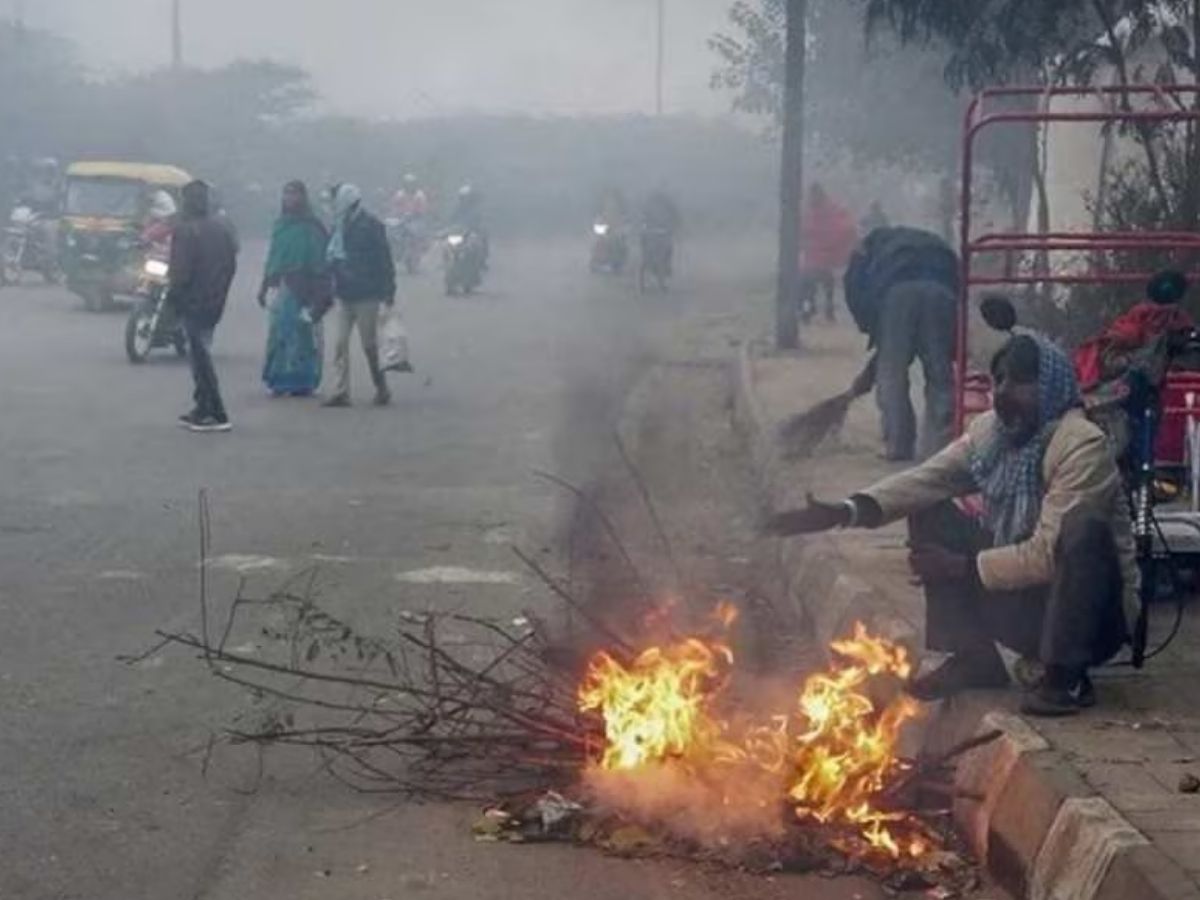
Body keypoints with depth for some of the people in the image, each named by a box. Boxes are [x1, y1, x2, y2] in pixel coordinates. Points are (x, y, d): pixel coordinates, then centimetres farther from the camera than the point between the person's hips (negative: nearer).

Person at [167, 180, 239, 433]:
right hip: (215, 303, 7)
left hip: (193, 301, -7)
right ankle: (203, 410, 20)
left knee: (201, 356, -4)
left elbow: (181, 270, -18)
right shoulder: (222, 229, 7)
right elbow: (232, 265, 11)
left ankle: (217, 415, -6)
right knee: (201, 354, 17)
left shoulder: (185, 230, -16)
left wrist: (172, 295, -3)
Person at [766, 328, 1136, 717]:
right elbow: (924, 480, -9)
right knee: (930, 513, -2)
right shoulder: (990, 431, 0)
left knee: (1083, 527, -35)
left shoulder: (1082, 445, -23)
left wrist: (962, 567, -22)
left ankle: (1066, 676, -19)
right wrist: (844, 512, -23)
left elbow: (1048, 554, -28)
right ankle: (974, 656, 4)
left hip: (1092, 616, -7)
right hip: (1017, 602, 7)